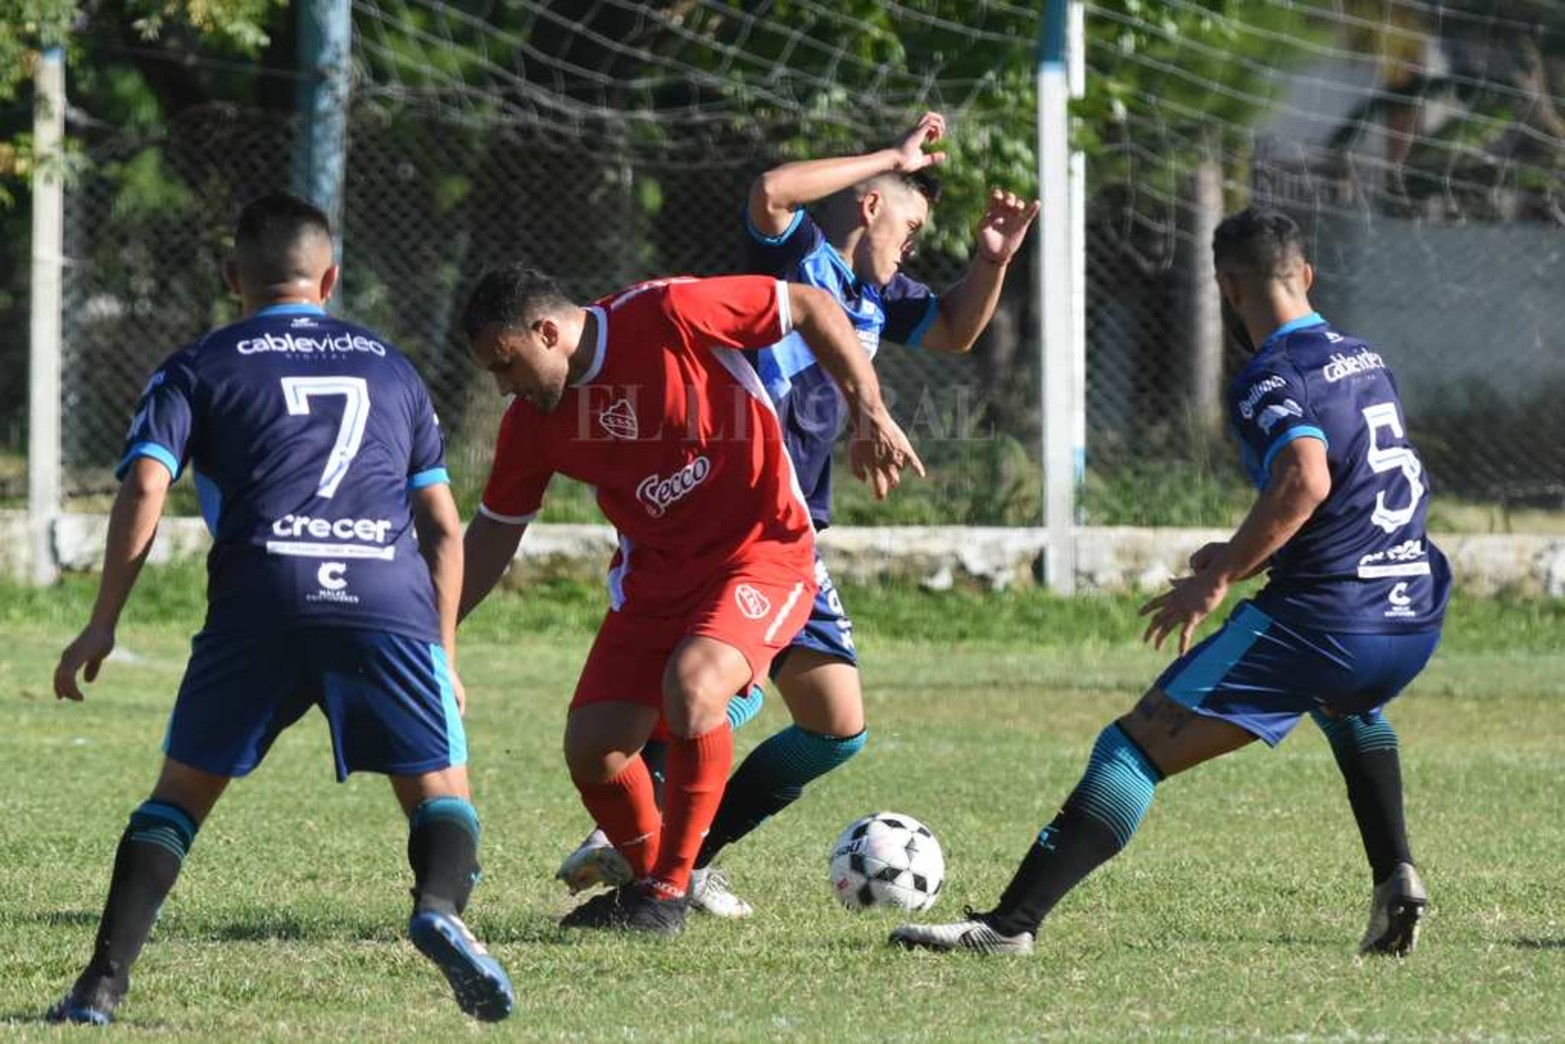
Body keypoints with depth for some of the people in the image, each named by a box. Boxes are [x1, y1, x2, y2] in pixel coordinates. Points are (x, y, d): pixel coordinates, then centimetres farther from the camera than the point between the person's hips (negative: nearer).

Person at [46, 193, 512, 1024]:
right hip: (391, 602, 1)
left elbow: (144, 491, 2)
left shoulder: (198, 369, 18)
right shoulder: (390, 367, 26)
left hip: (260, 598, -1)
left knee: (182, 791, 14)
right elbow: (443, 527, 23)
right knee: (441, 792, 11)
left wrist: (102, 625, 4)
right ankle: (439, 905, -22)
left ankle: (104, 982, 1)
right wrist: (443, 650, 28)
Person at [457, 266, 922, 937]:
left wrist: (868, 412, -17)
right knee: (591, 747, -7)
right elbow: (494, 532, 12)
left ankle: (670, 889, -14)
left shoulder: (667, 315, -19)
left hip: (761, 550, -6)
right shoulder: (531, 422, -2)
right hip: (651, 573, 6)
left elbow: (810, 306, -10)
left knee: (691, 686, -31)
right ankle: (647, 879, 22)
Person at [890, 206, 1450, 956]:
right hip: (1414, 619, 8)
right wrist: (1251, 556, 28)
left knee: (1135, 746, -7)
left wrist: (1219, 579, -19)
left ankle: (1012, 921, -18)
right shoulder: (1365, 360, 18)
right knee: (1348, 707, 43)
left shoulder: (1271, 379, -7)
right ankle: (1396, 880, 25)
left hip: (1321, 623, -8)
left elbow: (1307, 478, -26)